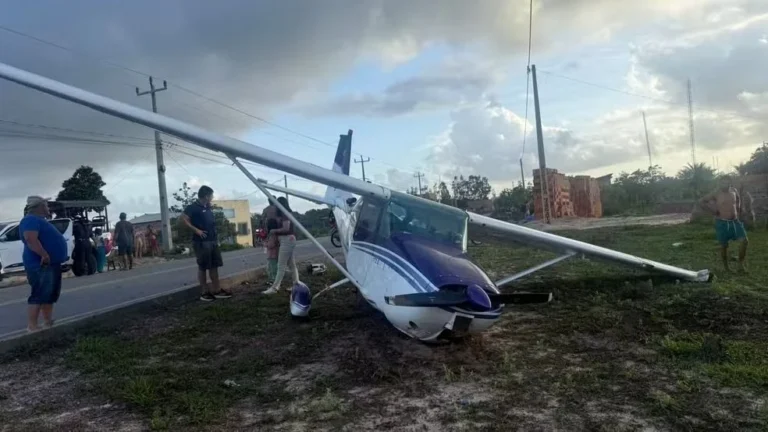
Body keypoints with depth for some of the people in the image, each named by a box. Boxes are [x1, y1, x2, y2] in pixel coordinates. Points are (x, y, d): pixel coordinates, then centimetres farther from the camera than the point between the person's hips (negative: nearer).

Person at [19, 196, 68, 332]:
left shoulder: (40, 220, 20)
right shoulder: (31, 220, -14)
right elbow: (31, 239, -29)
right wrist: (44, 255, -31)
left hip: (51, 264, 11)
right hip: (41, 265, -11)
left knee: (51, 295, 15)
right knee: (39, 296, -11)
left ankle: (48, 323, 22)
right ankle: (32, 327, -10)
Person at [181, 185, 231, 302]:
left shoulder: (208, 208, 15)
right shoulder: (193, 207, -8)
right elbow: (183, 219, -17)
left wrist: (216, 237, 17)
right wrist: (196, 230, -20)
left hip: (213, 241, 8)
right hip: (201, 242, -8)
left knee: (214, 266, 8)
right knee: (202, 267, -1)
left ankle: (217, 290, 13)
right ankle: (205, 292, 5)